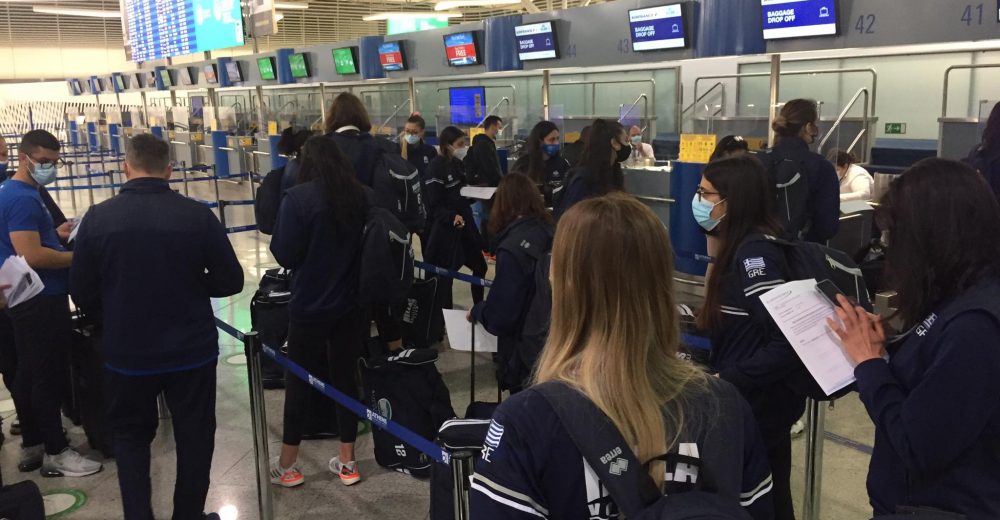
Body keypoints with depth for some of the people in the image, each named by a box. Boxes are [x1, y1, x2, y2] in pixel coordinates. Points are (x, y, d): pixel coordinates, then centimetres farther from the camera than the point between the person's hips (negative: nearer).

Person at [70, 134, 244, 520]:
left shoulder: (98, 218, -10)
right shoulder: (197, 215, -13)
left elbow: (81, 291, -2)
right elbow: (230, 281, -8)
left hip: (126, 352, 1)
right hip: (193, 350, -1)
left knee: (130, 434, 22)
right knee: (193, 437, 17)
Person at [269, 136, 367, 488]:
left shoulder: (298, 198, -13)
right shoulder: (365, 196, -3)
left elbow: (285, 255, -12)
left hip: (310, 306, -3)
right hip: (353, 303, 3)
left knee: (299, 381, 10)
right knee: (345, 377, 14)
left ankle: (287, 466, 22)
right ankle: (347, 463, 23)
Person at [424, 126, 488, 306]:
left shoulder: (458, 163, 9)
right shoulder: (436, 167, -16)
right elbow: (434, 205, -19)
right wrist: (451, 217, -34)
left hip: (465, 224, 9)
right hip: (444, 229, -9)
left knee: (480, 266, 14)